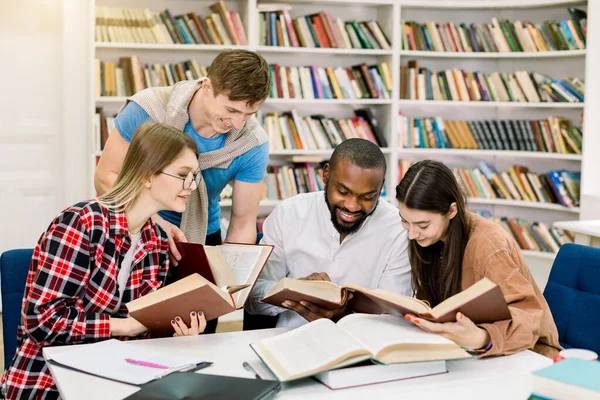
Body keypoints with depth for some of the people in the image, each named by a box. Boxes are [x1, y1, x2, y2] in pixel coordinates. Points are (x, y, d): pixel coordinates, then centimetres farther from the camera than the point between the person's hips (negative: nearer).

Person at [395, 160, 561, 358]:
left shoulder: (487, 245, -24)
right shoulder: (432, 238, -3)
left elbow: (527, 315, -30)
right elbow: (434, 302, 4)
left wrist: (479, 338, -47)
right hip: (467, 349, 6)